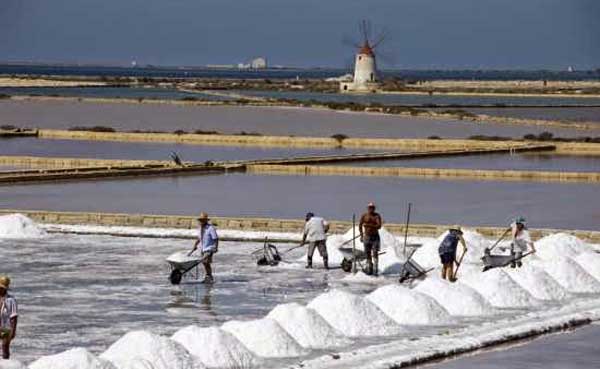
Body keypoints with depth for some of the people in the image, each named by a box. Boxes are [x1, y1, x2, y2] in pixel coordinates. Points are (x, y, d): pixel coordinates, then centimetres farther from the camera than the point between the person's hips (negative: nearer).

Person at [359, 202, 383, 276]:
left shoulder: (377, 216, -4)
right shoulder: (364, 216, -1)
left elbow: (379, 226, -14)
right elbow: (360, 225, 7)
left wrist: (368, 225, -21)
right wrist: (361, 235, 2)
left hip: (375, 236, -1)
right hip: (367, 237, 1)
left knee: (375, 253, -10)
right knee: (368, 254, 1)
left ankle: (375, 270, -13)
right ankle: (369, 270, 8)